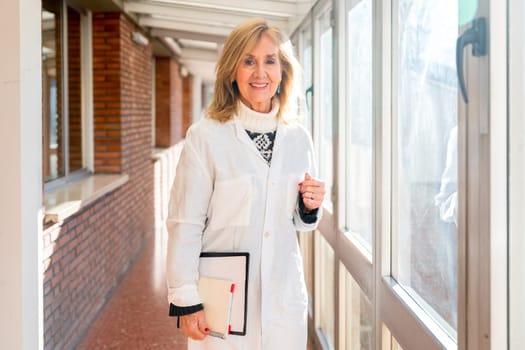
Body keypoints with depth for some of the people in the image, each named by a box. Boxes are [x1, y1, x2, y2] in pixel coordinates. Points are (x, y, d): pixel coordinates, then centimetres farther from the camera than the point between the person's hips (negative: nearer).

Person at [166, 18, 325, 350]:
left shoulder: (298, 138, 4)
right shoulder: (206, 136, -11)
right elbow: (185, 225, -10)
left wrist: (310, 208, -6)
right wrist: (186, 302, -11)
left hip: (284, 297, 4)